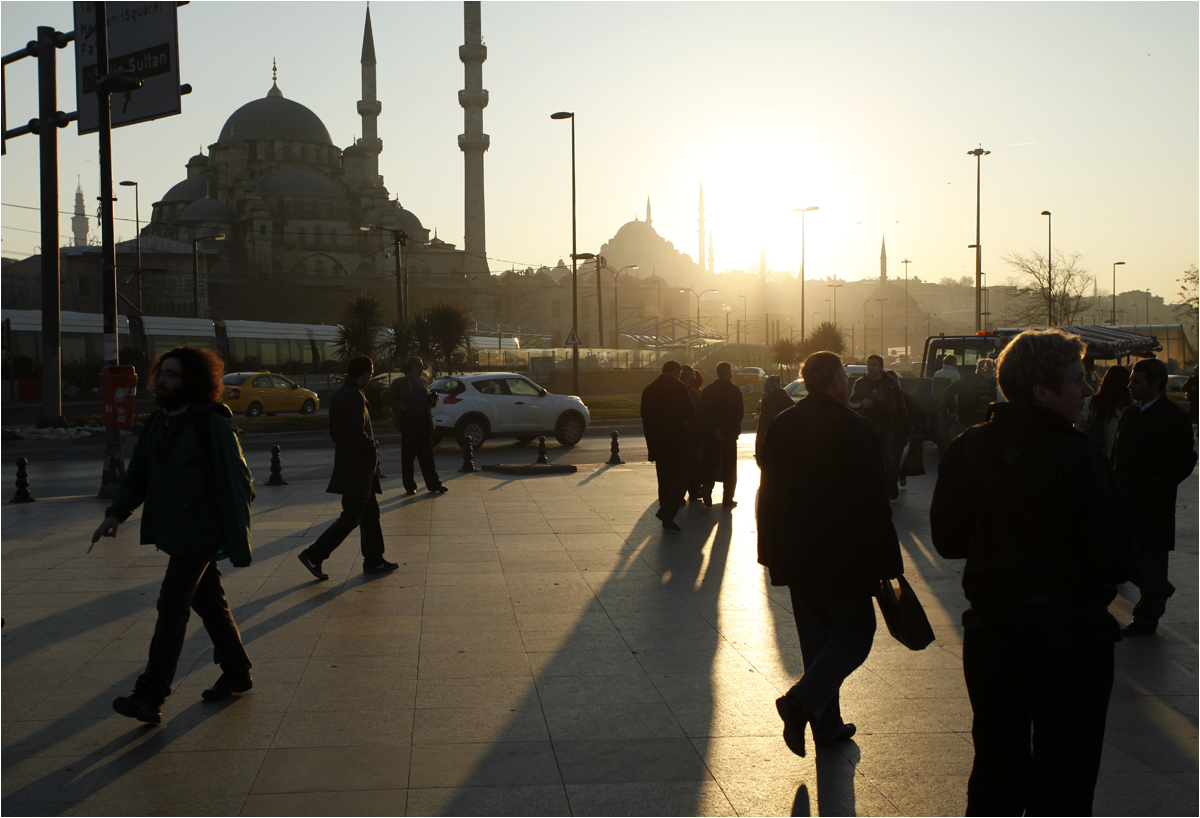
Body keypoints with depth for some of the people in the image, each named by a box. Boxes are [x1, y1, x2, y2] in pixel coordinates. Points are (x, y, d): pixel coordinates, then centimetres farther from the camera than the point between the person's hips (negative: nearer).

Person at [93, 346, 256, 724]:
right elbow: (137, 474, 14)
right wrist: (116, 513, -3)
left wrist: (239, 543, -17)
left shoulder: (214, 425, -14)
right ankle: (236, 672, 31)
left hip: (199, 534, -8)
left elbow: (236, 484, -14)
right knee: (208, 602, 17)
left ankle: (151, 696, -9)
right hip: (172, 533, 8)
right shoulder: (156, 423, 10)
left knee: (172, 605, -10)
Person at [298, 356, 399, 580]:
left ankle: (374, 560, 23)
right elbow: (358, 435, -26)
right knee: (351, 517, -6)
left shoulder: (339, 395, 11)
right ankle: (314, 555, -4)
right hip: (356, 467, -10)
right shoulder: (354, 396, -19)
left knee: (370, 513, 16)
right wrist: (373, 447, -7)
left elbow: (334, 432, 17)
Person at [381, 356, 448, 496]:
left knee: (427, 455, 7)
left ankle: (433, 484, 11)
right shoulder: (401, 382, -3)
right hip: (409, 423, -5)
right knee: (408, 456, 2)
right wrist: (401, 406, -12)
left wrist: (432, 400, 4)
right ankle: (409, 486, 10)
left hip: (424, 422, 5)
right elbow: (385, 397, -5)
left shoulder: (423, 382, 15)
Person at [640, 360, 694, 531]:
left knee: (664, 480, 12)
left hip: (657, 442, 5)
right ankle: (667, 511, -19)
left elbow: (645, 417, 9)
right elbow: (690, 414, -9)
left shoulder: (648, 390, 7)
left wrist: (651, 441, 14)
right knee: (681, 478, 0)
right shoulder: (679, 388, -9)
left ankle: (667, 520, 12)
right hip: (677, 440, -5)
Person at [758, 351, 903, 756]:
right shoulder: (852, 428, -15)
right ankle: (803, 700, -12)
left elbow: (768, 493, 12)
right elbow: (872, 504, -16)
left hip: (796, 557, 7)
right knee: (854, 633, 6)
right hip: (842, 557, -7)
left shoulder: (781, 425, 6)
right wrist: (886, 563, -11)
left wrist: (771, 552, 19)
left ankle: (827, 725, 20)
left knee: (817, 639, 16)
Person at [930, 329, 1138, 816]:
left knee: (995, 775, 18)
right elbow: (1117, 560, -17)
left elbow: (946, 539, 6)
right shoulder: (1076, 458, -19)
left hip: (990, 627, 5)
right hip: (1070, 634, -5)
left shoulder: (967, 449, -2)